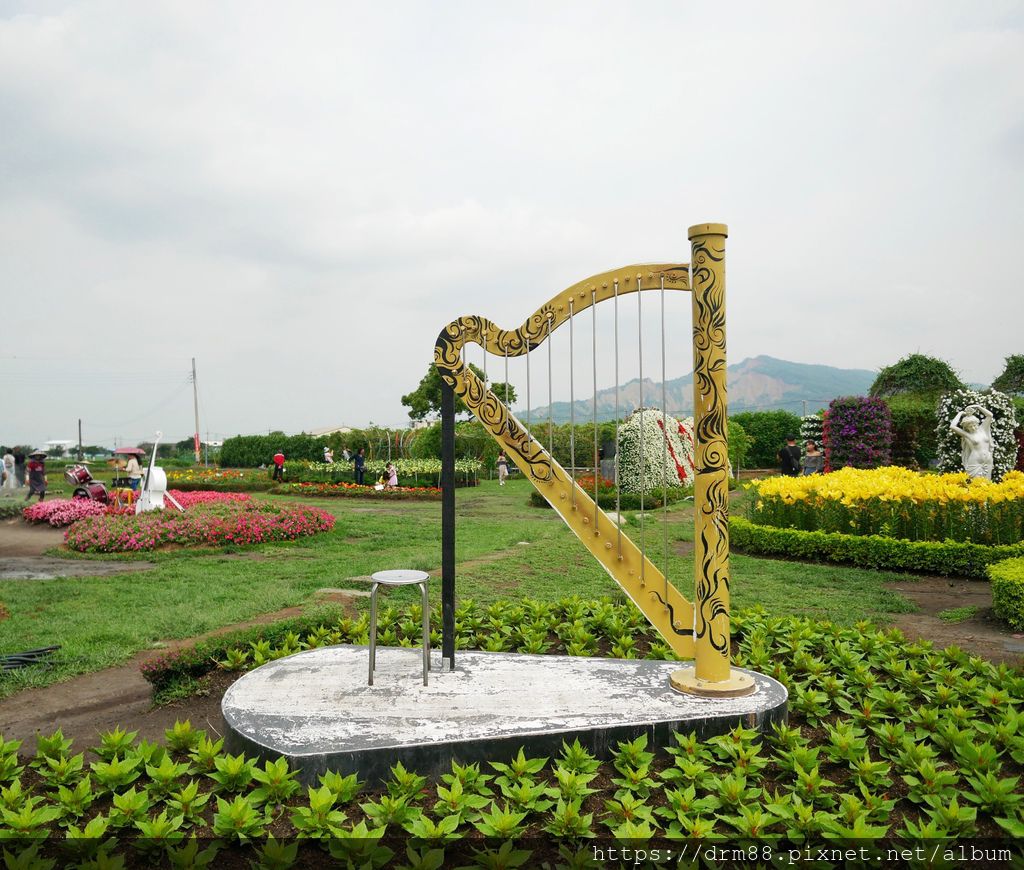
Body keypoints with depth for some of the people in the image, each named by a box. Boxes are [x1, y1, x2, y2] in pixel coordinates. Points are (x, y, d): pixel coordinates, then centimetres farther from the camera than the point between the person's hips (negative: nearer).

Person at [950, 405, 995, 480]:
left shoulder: (982, 428, 9)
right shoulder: (966, 434, -3)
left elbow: (990, 415, 10)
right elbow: (952, 427, -15)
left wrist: (978, 407, 3)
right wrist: (960, 414, -3)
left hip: (988, 462, 5)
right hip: (975, 463, -4)